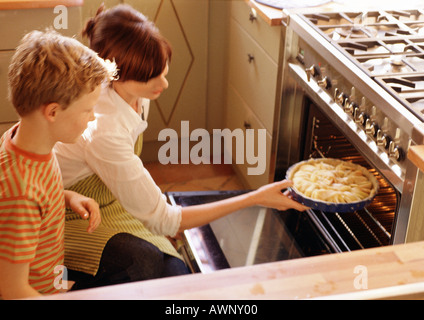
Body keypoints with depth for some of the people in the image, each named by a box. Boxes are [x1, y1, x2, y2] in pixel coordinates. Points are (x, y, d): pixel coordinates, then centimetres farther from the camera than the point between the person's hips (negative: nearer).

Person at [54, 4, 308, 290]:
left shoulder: (135, 93, -12)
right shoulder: (102, 131, -36)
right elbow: (164, 221, -29)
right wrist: (255, 199, -27)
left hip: (111, 205, 7)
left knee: (175, 273, -14)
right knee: (145, 262, -32)